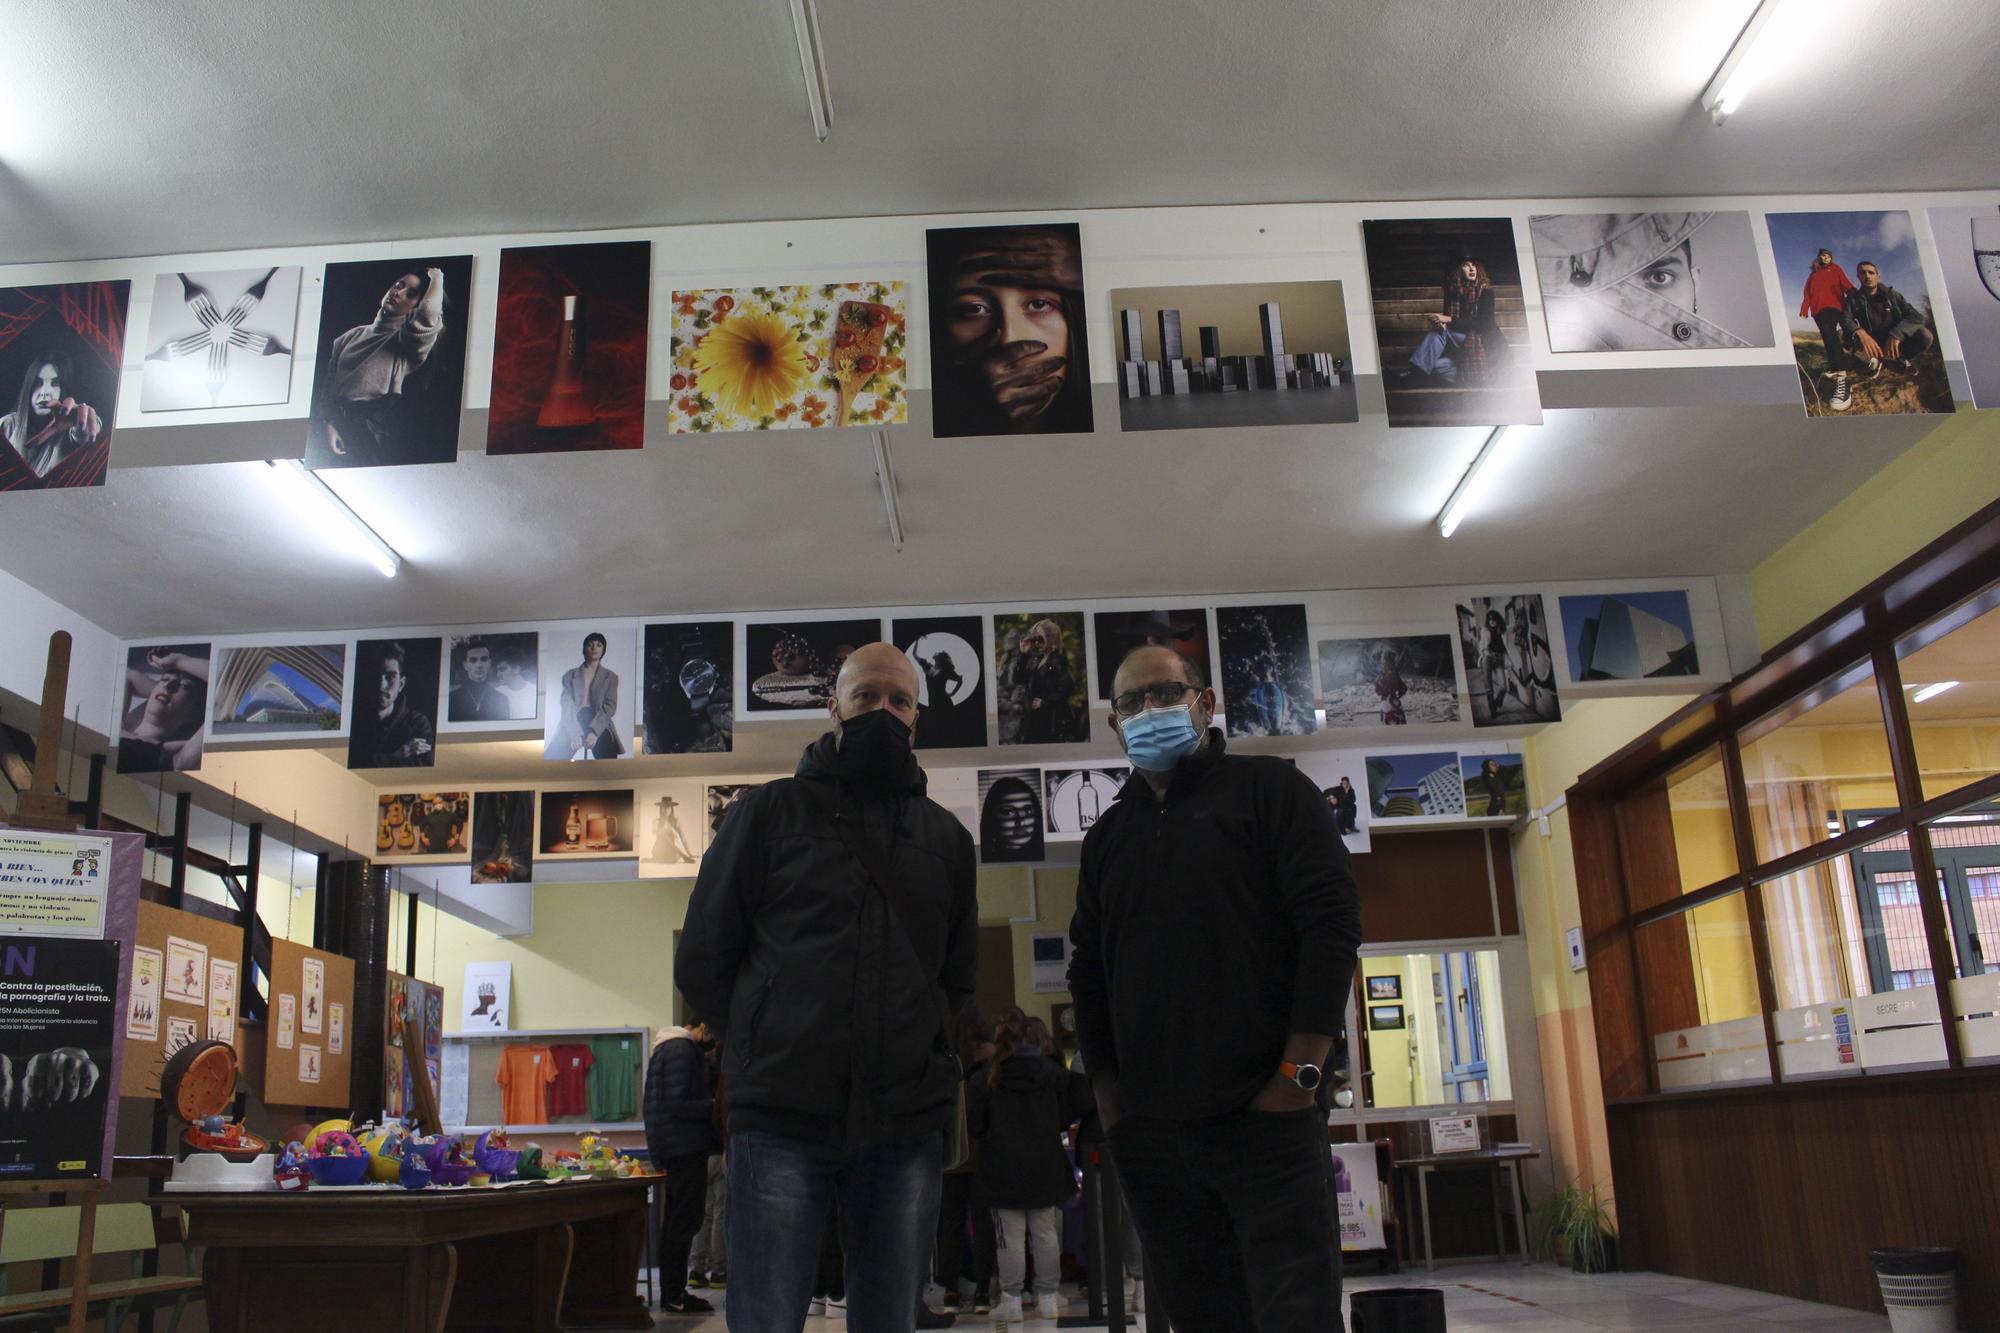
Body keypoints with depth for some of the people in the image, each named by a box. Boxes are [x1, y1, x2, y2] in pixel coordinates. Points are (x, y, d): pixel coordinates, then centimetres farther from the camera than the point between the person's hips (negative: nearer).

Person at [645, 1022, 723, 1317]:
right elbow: (677, 1104, -20)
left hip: (677, 1147, 11)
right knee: (686, 1219, -7)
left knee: (677, 1218, 14)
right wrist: (716, 1105, -18)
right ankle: (675, 1295, -4)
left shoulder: (668, 1048, 18)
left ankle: (672, 1292, 19)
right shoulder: (682, 1049, -13)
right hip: (686, 1146, -11)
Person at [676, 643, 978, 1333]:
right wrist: (767, 1042, 5)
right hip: (782, 1119, -3)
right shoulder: (772, 810, 7)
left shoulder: (945, 835, 16)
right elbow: (701, 962, 8)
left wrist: (915, 1042, 12)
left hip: (907, 1122, 3)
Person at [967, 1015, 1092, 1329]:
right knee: (1045, 1232, 10)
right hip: (1045, 1167, 3)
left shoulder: (989, 1077, -5)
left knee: (1011, 1237, 1)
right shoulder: (1052, 1071, 3)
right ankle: (1047, 1298, 14)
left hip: (1004, 1170, -3)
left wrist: (985, 1138, 13)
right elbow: (1080, 1103, -3)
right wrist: (1054, 1125, 9)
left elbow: (972, 1122, -7)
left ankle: (1011, 1301, 3)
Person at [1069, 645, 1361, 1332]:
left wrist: (1298, 1074, -13)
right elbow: (1088, 975, 18)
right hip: (1149, 1133, 5)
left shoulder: (1268, 788, 2)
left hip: (1265, 1118, -4)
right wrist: (1109, 1097, 8)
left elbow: (1332, 921, -7)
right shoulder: (1107, 837, 17)